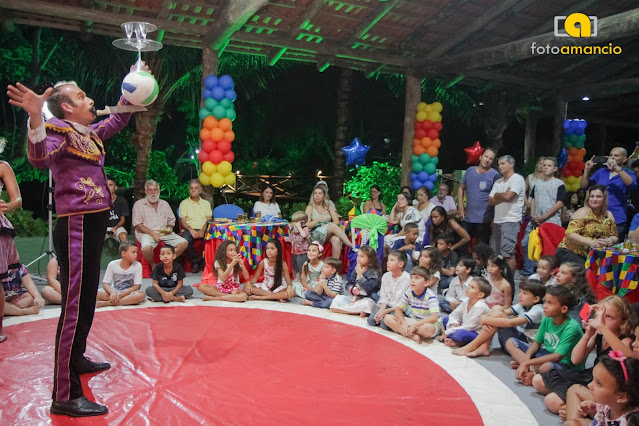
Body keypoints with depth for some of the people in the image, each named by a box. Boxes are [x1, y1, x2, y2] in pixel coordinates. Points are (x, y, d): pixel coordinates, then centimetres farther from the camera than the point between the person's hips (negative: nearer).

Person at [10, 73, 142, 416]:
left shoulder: (91, 133, 15)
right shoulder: (58, 130, -9)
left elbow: (119, 119, 32)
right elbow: (39, 158, -31)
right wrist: (35, 118, -45)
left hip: (94, 223, 10)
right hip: (75, 226, -9)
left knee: (87, 298, 20)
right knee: (75, 305, -11)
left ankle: (75, 358, 39)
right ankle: (65, 396, -6)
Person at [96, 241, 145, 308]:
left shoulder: (137, 265, -9)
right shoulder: (112, 264, -6)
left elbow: (136, 286, -12)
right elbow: (105, 284, -7)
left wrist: (121, 295, -24)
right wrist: (112, 292, -28)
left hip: (129, 292, 0)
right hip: (114, 291, 1)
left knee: (141, 294, -34)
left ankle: (106, 303, -30)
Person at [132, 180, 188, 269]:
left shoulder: (165, 204, 21)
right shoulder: (139, 204, 8)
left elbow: (171, 221, 24)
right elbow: (137, 224, -1)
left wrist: (169, 228, -1)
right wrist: (152, 233, -14)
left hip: (164, 233, 4)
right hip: (147, 233, -4)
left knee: (184, 243, -18)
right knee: (146, 248, -37)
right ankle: (153, 265, -7)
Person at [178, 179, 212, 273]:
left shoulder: (206, 203, 21)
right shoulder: (184, 203, 14)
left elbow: (209, 220, 8)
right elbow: (183, 221, 4)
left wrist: (203, 230, -13)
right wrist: (191, 230, -17)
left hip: (203, 229, 1)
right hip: (189, 229, -1)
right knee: (185, 241, -36)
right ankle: (196, 260, -13)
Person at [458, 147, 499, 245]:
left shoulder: (495, 175, -9)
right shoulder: (470, 170, 5)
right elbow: (461, 188, 14)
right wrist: (461, 206, 5)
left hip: (484, 219, -5)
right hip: (467, 218, 5)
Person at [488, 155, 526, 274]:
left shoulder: (517, 179, -4)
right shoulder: (498, 182, 17)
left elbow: (508, 196, -18)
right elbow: (490, 201, 9)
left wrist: (496, 195, 1)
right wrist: (503, 196, -6)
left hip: (511, 221, -8)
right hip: (497, 221, 8)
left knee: (508, 253, -10)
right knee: (495, 253, 10)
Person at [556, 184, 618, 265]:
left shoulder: (608, 215, 11)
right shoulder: (583, 212, -7)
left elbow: (614, 236, 17)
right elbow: (570, 234, -19)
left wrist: (610, 240, -7)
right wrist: (591, 242, -29)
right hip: (570, 252, -6)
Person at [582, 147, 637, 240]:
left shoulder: (627, 173, 4)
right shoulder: (601, 171, 14)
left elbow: (632, 184, -20)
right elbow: (583, 185, 10)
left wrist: (617, 169, -27)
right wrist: (587, 169, -3)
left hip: (617, 220, -3)